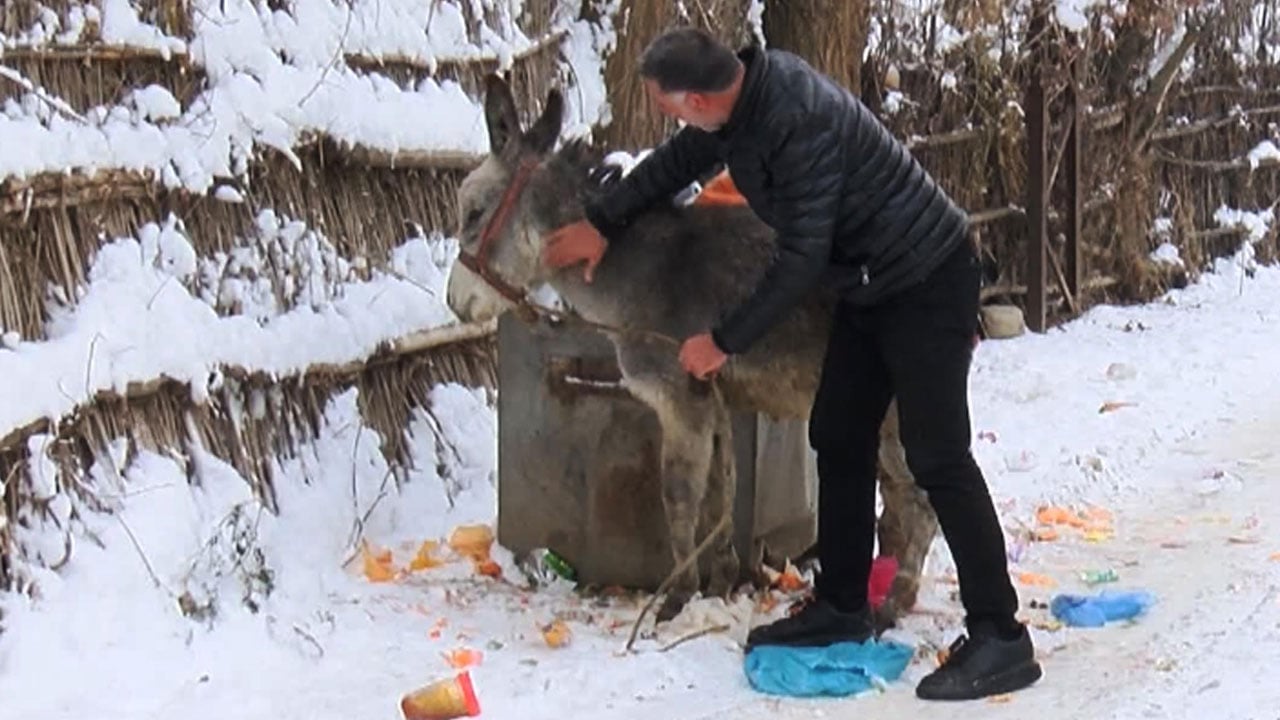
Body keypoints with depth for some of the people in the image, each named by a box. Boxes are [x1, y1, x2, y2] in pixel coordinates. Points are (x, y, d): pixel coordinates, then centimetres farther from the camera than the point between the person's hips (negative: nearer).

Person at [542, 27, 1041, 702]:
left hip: (928, 283, -10)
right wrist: (601, 222, 16)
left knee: (937, 457, -11)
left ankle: (1000, 638, -6)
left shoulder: (801, 123, -31)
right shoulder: (745, 90, -3)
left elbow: (802, 257, -26)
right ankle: (841, 605, 26)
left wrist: (724, 341, -18)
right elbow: (679, 160, 16)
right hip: (868, 285, 10)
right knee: (838, 438, 14)